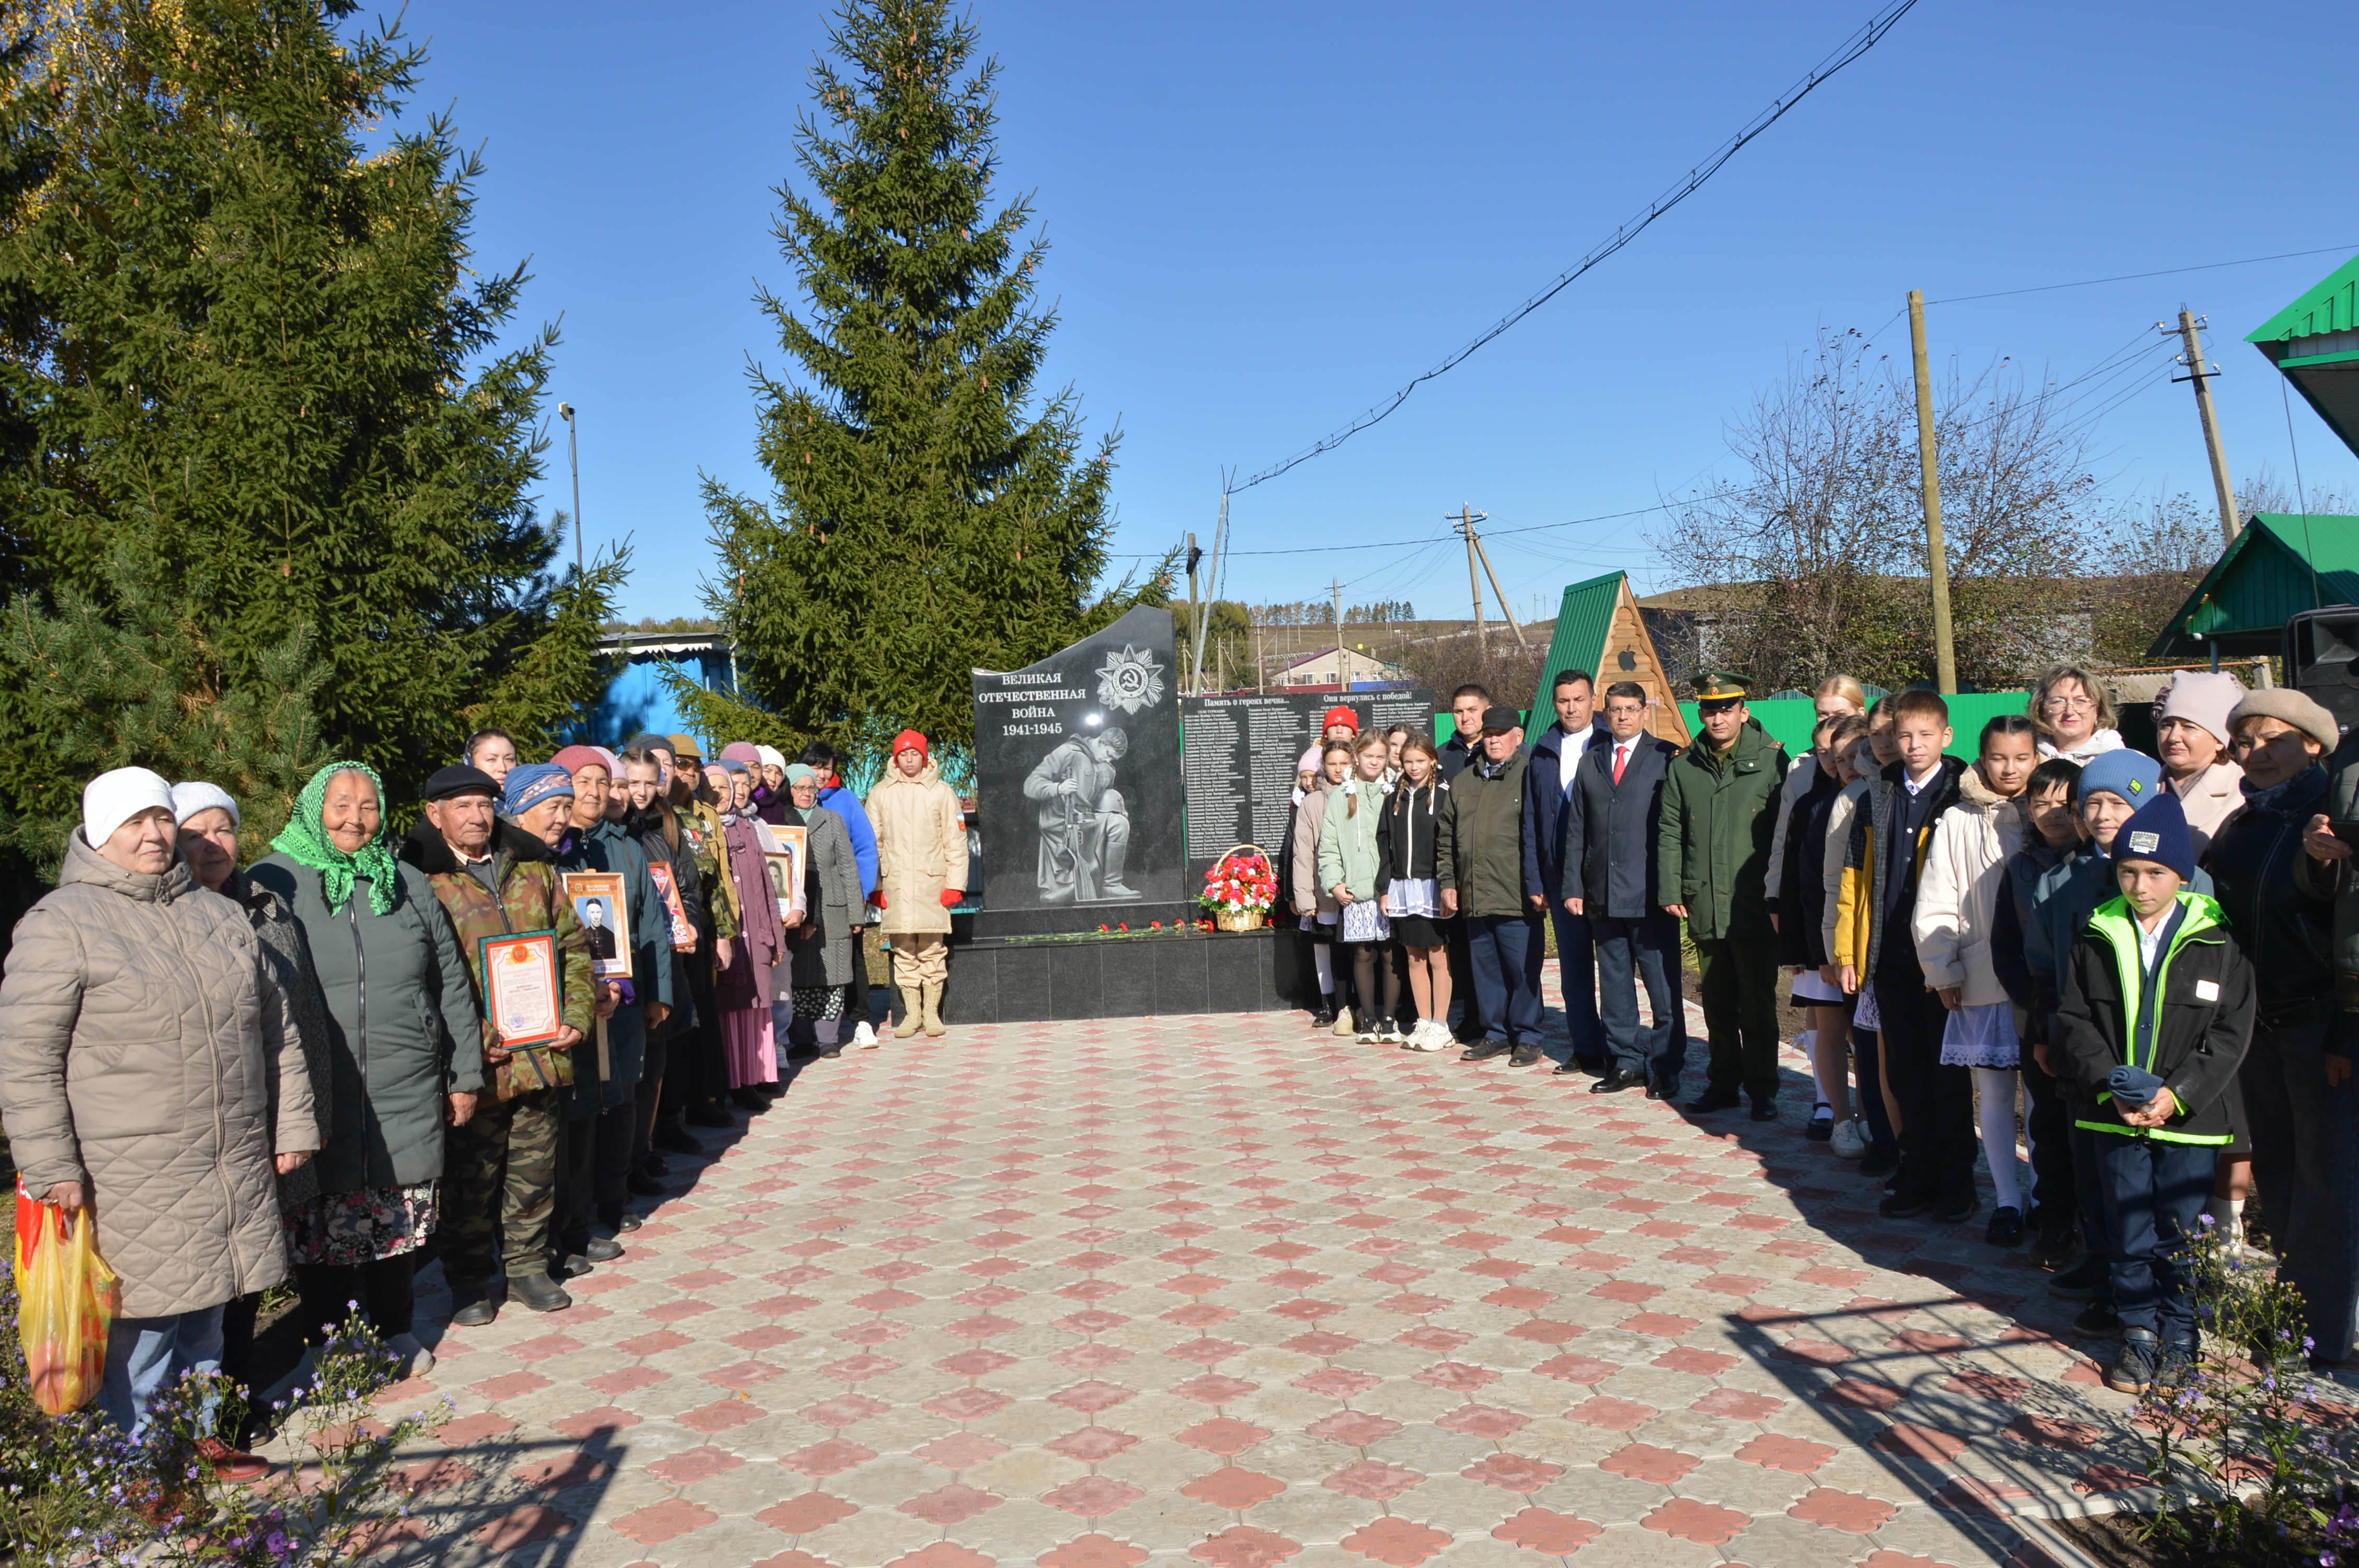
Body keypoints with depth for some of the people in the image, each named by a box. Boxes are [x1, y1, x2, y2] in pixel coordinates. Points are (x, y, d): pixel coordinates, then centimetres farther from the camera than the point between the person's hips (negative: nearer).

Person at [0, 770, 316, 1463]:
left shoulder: (221, 917, 13)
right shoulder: (62, 923, -6)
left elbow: (277, 1029, 17)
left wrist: (292, 1126, 14)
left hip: (233, 1169, 6)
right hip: (130, 1181, -5)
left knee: (205, 1313, 16)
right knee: (142, 1322, 1)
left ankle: (199, 1433, 31)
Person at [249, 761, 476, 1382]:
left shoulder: (409, 885, 9)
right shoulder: (272, 884, -1)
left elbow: (453, 986, 12)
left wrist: (465, 1075, 11)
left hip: (407, 1096, 3)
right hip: (315, 1095, -2)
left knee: (400, 1215, 11)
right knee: (322, 1222, 4)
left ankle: (395, 1330, 29)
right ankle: (325, 1341, 23)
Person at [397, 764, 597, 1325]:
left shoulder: (534, 868, 9)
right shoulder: (420, 880, -6)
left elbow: (573, 947, 13)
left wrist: (577, 1016, 1)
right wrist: (469, 1043, -15)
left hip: (542, 1054, 4)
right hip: (474, 1064, -4)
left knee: (535, 1169, 14)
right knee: (472, 1178, 8)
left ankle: (527, 1266, 30)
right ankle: (472, 1282, 25)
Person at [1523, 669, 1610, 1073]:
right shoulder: (1543, 753, 10)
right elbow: (1531, 823, 11)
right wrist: (1535, 881, 5)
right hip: (1561, 877, 4)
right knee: (1574, 967, 8)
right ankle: (1586, 1050, 17)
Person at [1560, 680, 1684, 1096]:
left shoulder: (1667, 758, 1)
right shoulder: (1590, 762, 14)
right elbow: (1576, 831, 13)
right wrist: (1573, 886, 6)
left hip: (1650, 894, -4)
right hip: (1603, 895, 4)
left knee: (1662, 984, 1)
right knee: (1614, 983, 10)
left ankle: (1664, 1066, 11)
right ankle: (1625, 1062, 20)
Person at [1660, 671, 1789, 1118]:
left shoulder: (1770, 761, -1)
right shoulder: (1684, 766, 10)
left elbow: (1786, 831, -1)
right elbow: (1669, 833, 11)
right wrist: (1670, 890, 4)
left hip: (1754, 908, -3)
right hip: (1704, 908, 4)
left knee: (1757, 1005, 2)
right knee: (1717, 1005, 13)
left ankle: (1763, 1089, 13)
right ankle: (1723, 1083, 24)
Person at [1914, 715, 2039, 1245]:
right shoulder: (1957, 822, 3)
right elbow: (1934, 907, 6)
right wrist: (1945, 972, 1)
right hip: (1984, 980, 0)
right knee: (1994, 1090, 5)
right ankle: (2008, 1199, 17)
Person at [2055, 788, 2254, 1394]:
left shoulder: (2216, 943, -5)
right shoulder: (2097, 939, 1)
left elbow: (2231, 1032, -6)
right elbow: (2074, 1020, 1)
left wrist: (2177, 1094, -15)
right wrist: (2111, 1088, -12)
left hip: (2188, 1114, -2)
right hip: (2115, 1113, 2)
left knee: (2181, 1230, 7)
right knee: (2127, 1226, 9)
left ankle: (2179, 1331, 24)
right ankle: (2139, 1332, 23)